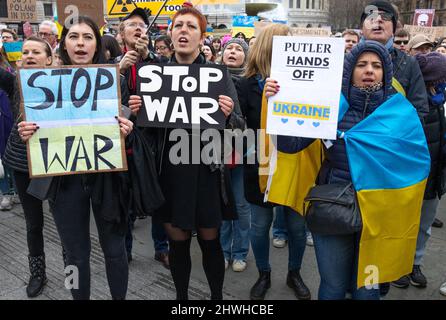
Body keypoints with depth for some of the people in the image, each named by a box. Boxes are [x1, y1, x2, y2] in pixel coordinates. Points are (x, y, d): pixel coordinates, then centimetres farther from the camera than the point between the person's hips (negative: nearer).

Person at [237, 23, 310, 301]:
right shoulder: (248, 85, -4)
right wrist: (251, 147, -22)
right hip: (261, 167, -1)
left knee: (297, 225, 12)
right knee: (260, 226, 12)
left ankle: (294, 273, 36)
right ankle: (264, 275, 35)